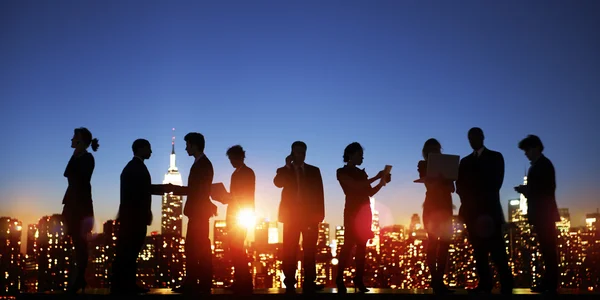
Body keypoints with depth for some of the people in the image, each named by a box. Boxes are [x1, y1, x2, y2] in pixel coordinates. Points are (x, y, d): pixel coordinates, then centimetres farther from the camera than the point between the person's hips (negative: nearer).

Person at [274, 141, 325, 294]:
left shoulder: (314, 170, 13)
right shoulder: (284, 170, 10)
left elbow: (319, 192, 7)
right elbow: (278, 183, -11)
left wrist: (320, 213, -2)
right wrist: (287, 166, -14)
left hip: (310, 214, 1)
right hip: (291, 214, -1)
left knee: (310, 250, -2)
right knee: (289, 250, -4)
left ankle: (309, 283, 2)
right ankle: (290, 283, 1)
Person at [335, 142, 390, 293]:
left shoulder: (361, 172, 16)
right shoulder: (342, 172, -3)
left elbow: (370, 192, 12)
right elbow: (356, 186, -17)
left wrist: (382, 182, -1)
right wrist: (376, 178, -14)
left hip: (365, 211, 6)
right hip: (352, 211, -6)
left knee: (362, 245, 2)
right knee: (349, 244, -10)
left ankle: (359, 279, 4)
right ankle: (339, 279, -7)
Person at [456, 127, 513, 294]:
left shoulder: (495, 157, 8)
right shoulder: (465, 161, 19)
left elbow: (496, 182, -4)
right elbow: (460, 185, 9)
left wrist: (483, 201, -13)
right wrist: (467, 199, -10)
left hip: (489, 208, -4)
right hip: (471, 209, 4)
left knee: (496, 247, -11)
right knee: (478, 248, 1)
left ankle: (506, 284, -10)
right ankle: (485, 283, 3)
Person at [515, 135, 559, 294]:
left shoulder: (544, 164, -8)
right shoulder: (537, 165, 18)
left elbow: (548, 189, -15)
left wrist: (526, 190, -10)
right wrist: (526, 190, 4)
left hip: (544, 213, -9)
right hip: (541, 213, 9)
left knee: (548, 248, -8)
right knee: (547, 249, 8)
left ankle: (550, 284, -7)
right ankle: (549, 283, 12)